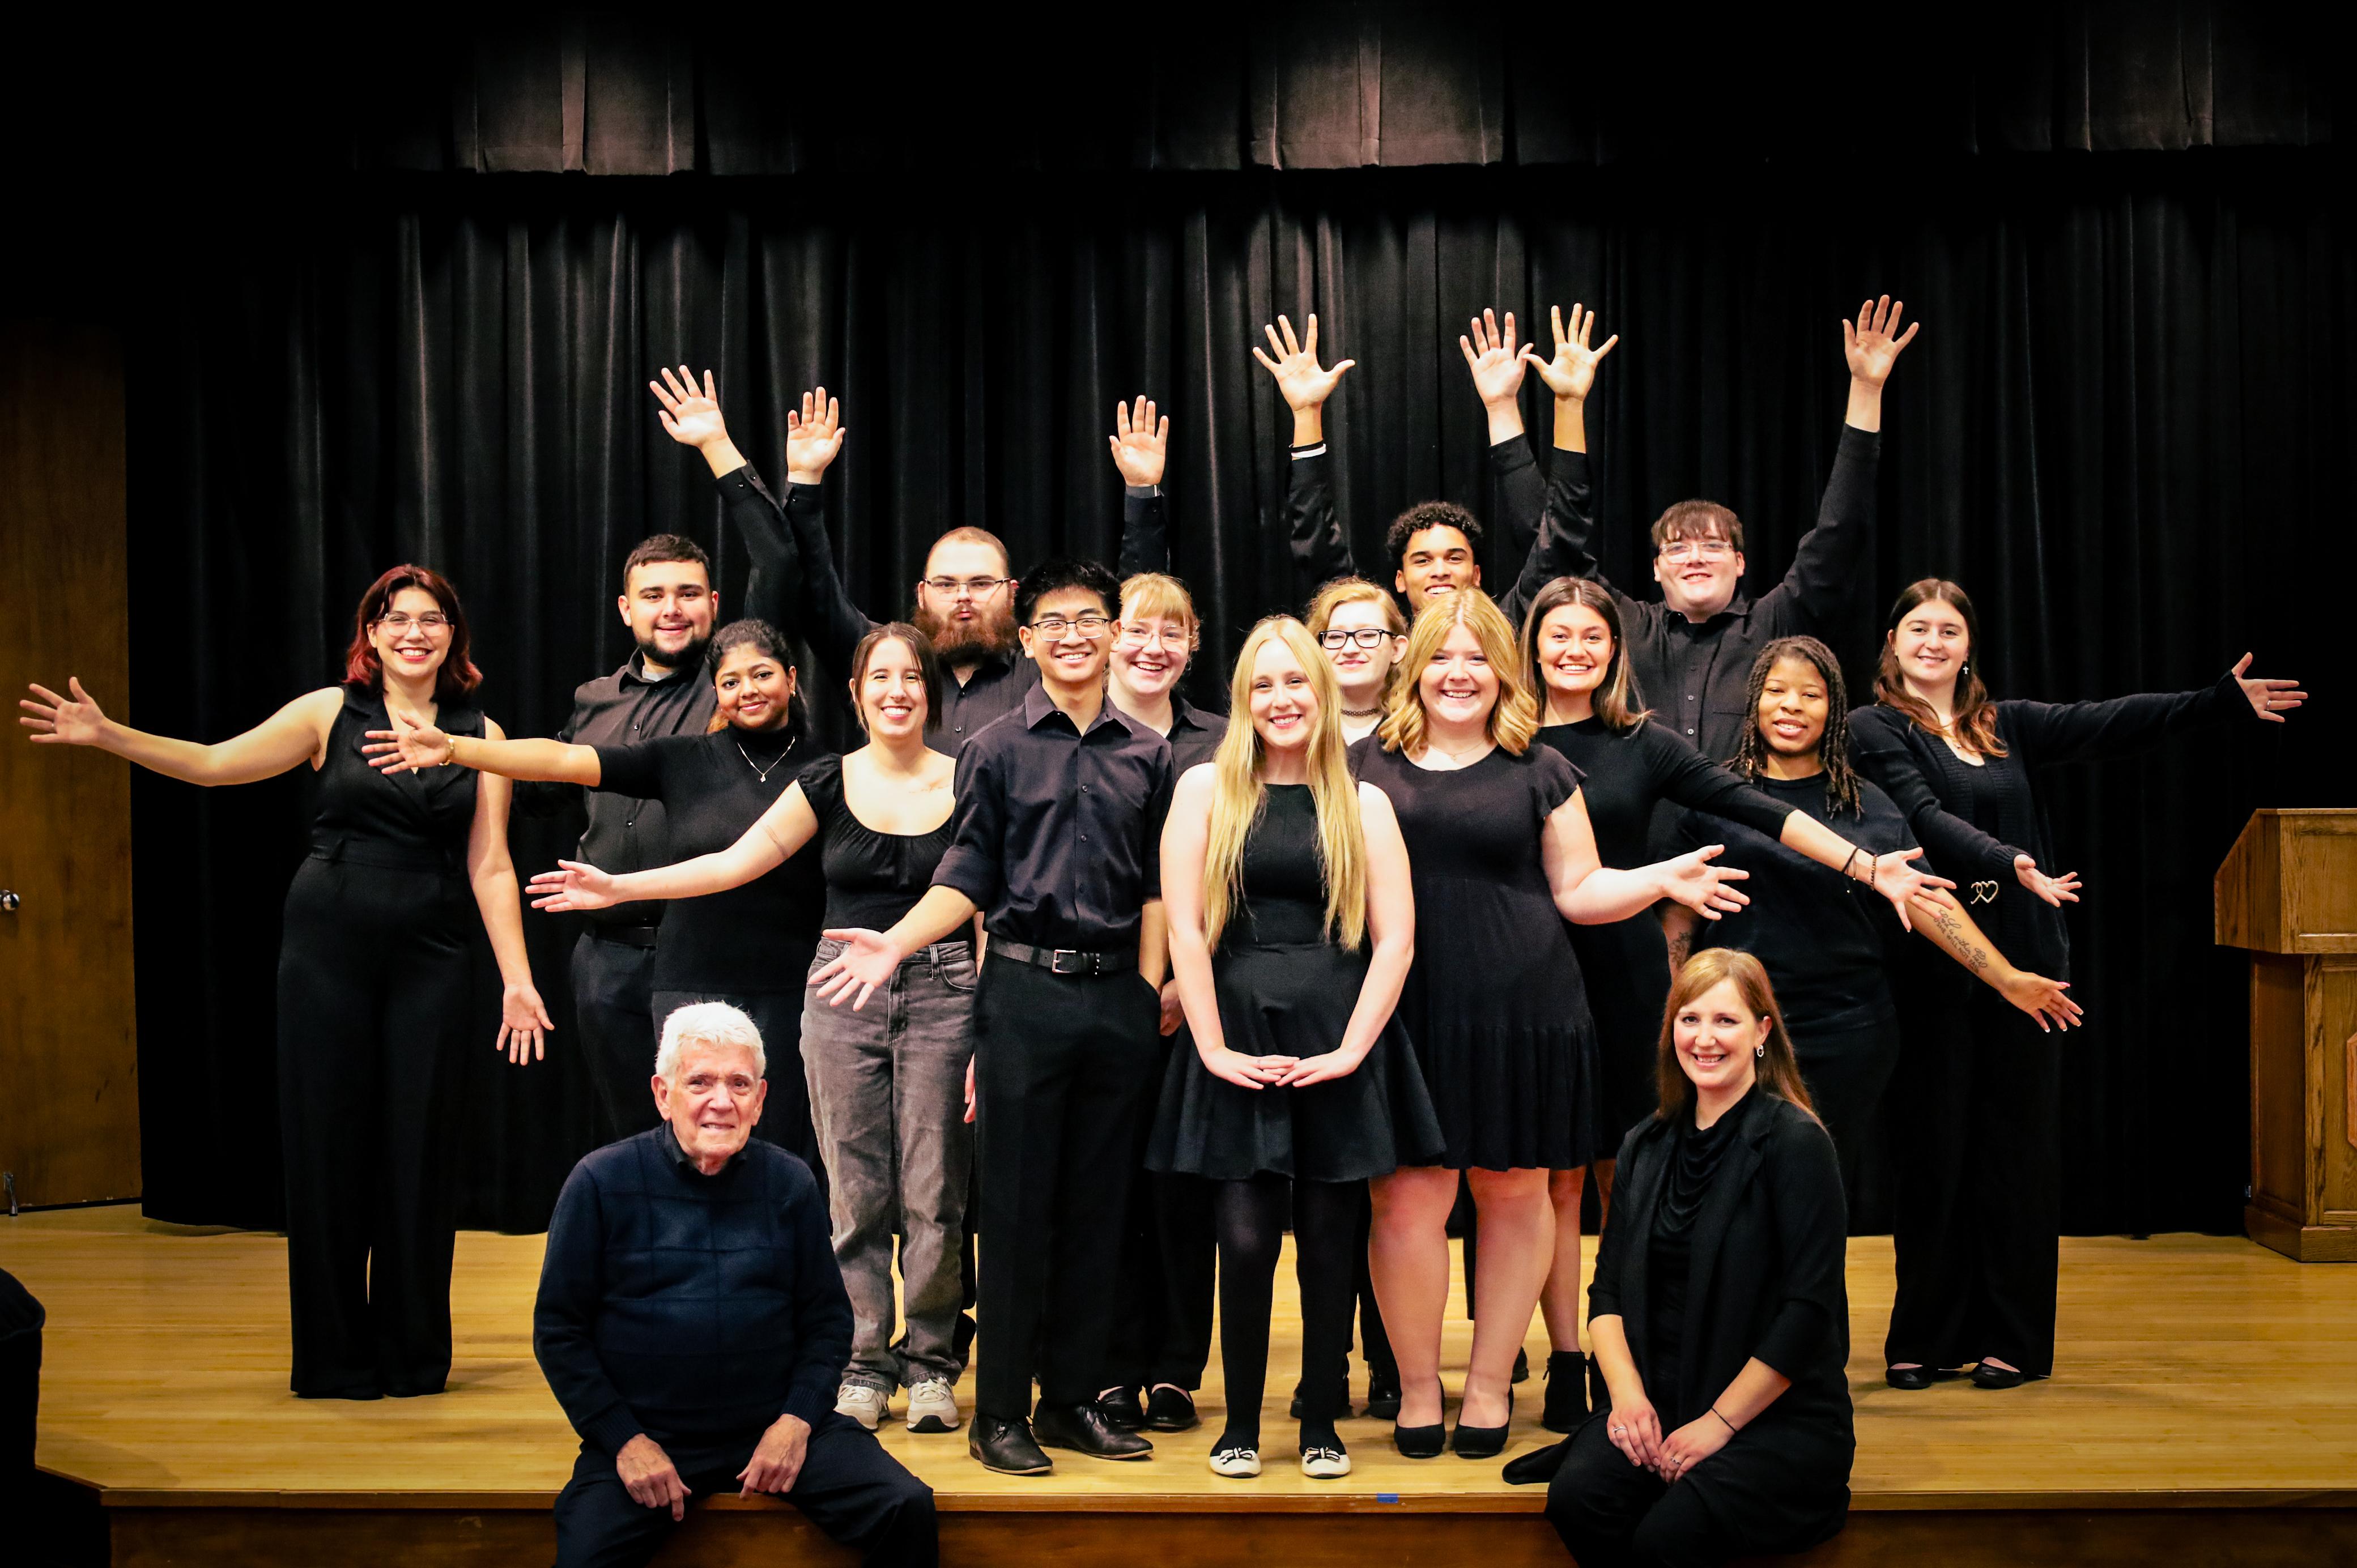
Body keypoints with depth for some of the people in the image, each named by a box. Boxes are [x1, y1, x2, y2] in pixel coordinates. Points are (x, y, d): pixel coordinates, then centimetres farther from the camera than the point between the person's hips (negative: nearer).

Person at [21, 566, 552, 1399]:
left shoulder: (480, 735, 6)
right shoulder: (331, 713, 4)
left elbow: (490, 868, 4)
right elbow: (213, 763, 3)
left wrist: (517, 981, -2)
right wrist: (105, 735, -8)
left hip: (426, 955, 1)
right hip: (328, 946, -1)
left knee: (416, 1147, 2)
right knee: (327, 1141, 2)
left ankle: (415, 1353, 17)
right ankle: (334, 1355, 16)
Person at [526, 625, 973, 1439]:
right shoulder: (828, 782, 6)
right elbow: (735, 862, 7)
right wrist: (618, 887, 4)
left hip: (941, 994, -1)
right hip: (841, 994, 1)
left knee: (933, 1193, 1)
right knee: (855, 1194, 3)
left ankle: (930, 1363, 14)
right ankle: (862, 1364, 14)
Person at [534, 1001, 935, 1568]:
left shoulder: (790, 1183, 4)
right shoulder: (602, 1181, -2)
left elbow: (828, 1318, 10)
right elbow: (559, 1327, 1)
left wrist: (797, 1420, -5)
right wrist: (625, 1440, -7)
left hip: (777, 1427, 2)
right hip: (646, 1433, -2)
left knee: (907, 1511, -16)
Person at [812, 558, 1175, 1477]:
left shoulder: (1147, 756, 10)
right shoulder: (997, 752, 5)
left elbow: (1156, 886, 11)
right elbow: (966, 880, 2)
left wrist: (1150, 994, 3)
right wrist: (895, 946, -12)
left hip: (1119, 997, 2)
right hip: (1024, 991, -2)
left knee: (1098, 1205, 7)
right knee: (1016, 1205, 1)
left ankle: (1076, 1399, 18)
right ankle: (1000, 1411, 9)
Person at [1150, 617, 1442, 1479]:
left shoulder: (1363, 804, 8)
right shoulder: (1206, 789, 5)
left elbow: (1394, 939, 3)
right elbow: (1185, 927, 0)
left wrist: (1351, 1048, -7)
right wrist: (1214, 1046, -6)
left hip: (1335, 1044, 1)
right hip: (1238, 1041, -1)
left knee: (1329, 1239, 5)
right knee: (1246, 1239, -3)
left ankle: (1322, 1422, 19)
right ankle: (1240, 1423, 13)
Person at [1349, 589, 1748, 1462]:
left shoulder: (1540, 773, 9)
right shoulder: (1366, 765, 8)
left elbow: (1578, 890, 11)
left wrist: (1662, 880, -4)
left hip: (1521, 1010, 1)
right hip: (1406, 1011, -1)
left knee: (1514, 1192, 6)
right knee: (1406, 1199, -3)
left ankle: (1491, 1383, 21)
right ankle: (1417, 1385, 14)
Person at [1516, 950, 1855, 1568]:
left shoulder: (1796, 1142, -7)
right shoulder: (1646, 1146, 11)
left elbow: (1810, 1310, -12)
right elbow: (1609, 1286, 11)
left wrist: (1719, 1424, -13)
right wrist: (1626, 1393, -6)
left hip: (1781, 1416, -4)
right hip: (1661, 1400, 5)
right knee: (1577, 1499, -26)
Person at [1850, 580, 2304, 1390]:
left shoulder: (2005, 725, 15)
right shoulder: (1875, 729, -1)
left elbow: (2110, 723, 10)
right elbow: (1927, 817, -15)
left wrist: (2225, 699, 3)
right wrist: (2012, 863, -29)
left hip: (2019, 961, 4)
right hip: (1931, 966, -4)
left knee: (2018, 1146, 4)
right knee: (1935, 1148, 0)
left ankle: (2012, 1337, 12)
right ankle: (1925, 1338, 10)